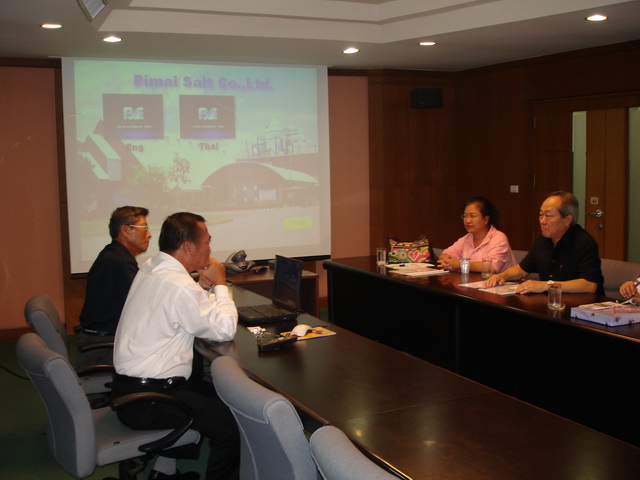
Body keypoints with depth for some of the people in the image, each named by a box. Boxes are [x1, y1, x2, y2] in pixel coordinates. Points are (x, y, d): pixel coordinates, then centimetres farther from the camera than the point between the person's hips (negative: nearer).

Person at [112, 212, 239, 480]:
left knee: (223, 398, 15)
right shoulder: (179, 286, -23)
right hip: (145, 402, -10)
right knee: (231, 423, -13)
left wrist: (204, 285, 4)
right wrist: (220, 284, -3)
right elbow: (225, 330, -15)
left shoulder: (151, 268, 7)